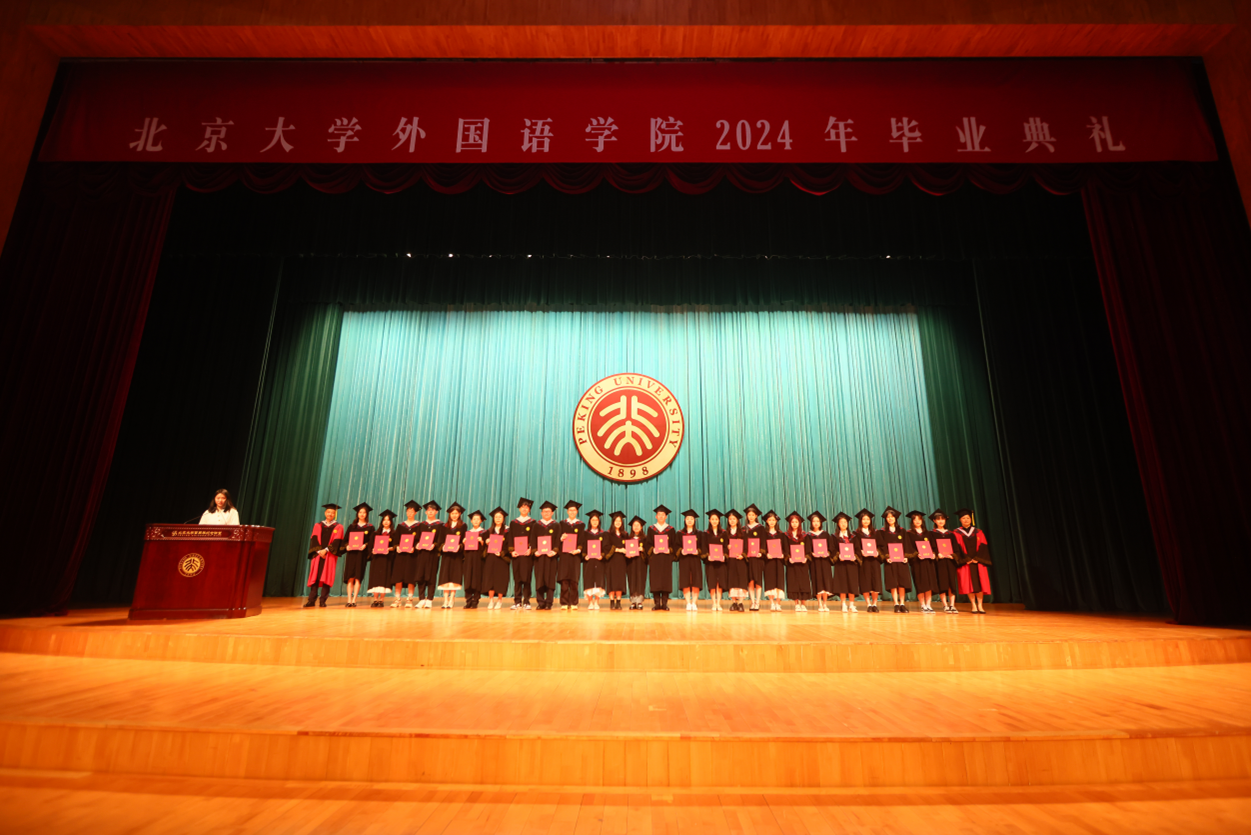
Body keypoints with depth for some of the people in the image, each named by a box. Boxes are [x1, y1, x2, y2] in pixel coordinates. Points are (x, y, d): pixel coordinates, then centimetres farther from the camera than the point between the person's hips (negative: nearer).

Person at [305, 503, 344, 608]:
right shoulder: (317, 526, 13)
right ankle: (311, 600, 0)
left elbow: (336, 541, -3)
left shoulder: (338, 527, 8)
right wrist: (319, 551, -11)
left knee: (326, 577, -5)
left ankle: (323, 601, -2)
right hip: (317, 553, 2)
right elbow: (314, 539, 3)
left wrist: (326, 550, -15)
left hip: (330, 555, -2)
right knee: (315, 576, -3)